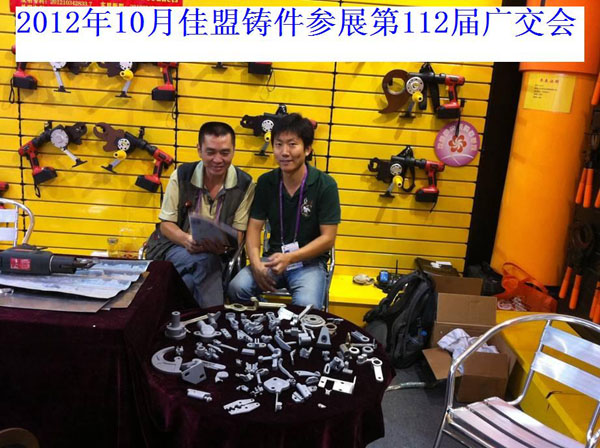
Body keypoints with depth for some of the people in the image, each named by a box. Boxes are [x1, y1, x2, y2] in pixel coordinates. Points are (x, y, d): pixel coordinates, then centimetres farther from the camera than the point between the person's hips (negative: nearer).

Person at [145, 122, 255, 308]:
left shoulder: (244, 184, -6)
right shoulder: (181, 175, -5)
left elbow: (238, 233, -4)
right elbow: (166, 224, -1)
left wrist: (223, 246, -28)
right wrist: (187, 240, -24)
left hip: (217, 254, 1)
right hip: (175, 245, 0)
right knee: (205, 261, -35)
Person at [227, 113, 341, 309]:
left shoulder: (325, 185, -10)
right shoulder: (265, 182, 2)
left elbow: (328, 238, -11)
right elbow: (254, 227, 2)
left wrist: (289, 258, -23)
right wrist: (256, 263, -17)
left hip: (310, 262, -3)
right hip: (273, 257, 3)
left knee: (306, 307, -32)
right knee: (236, 288, -24)